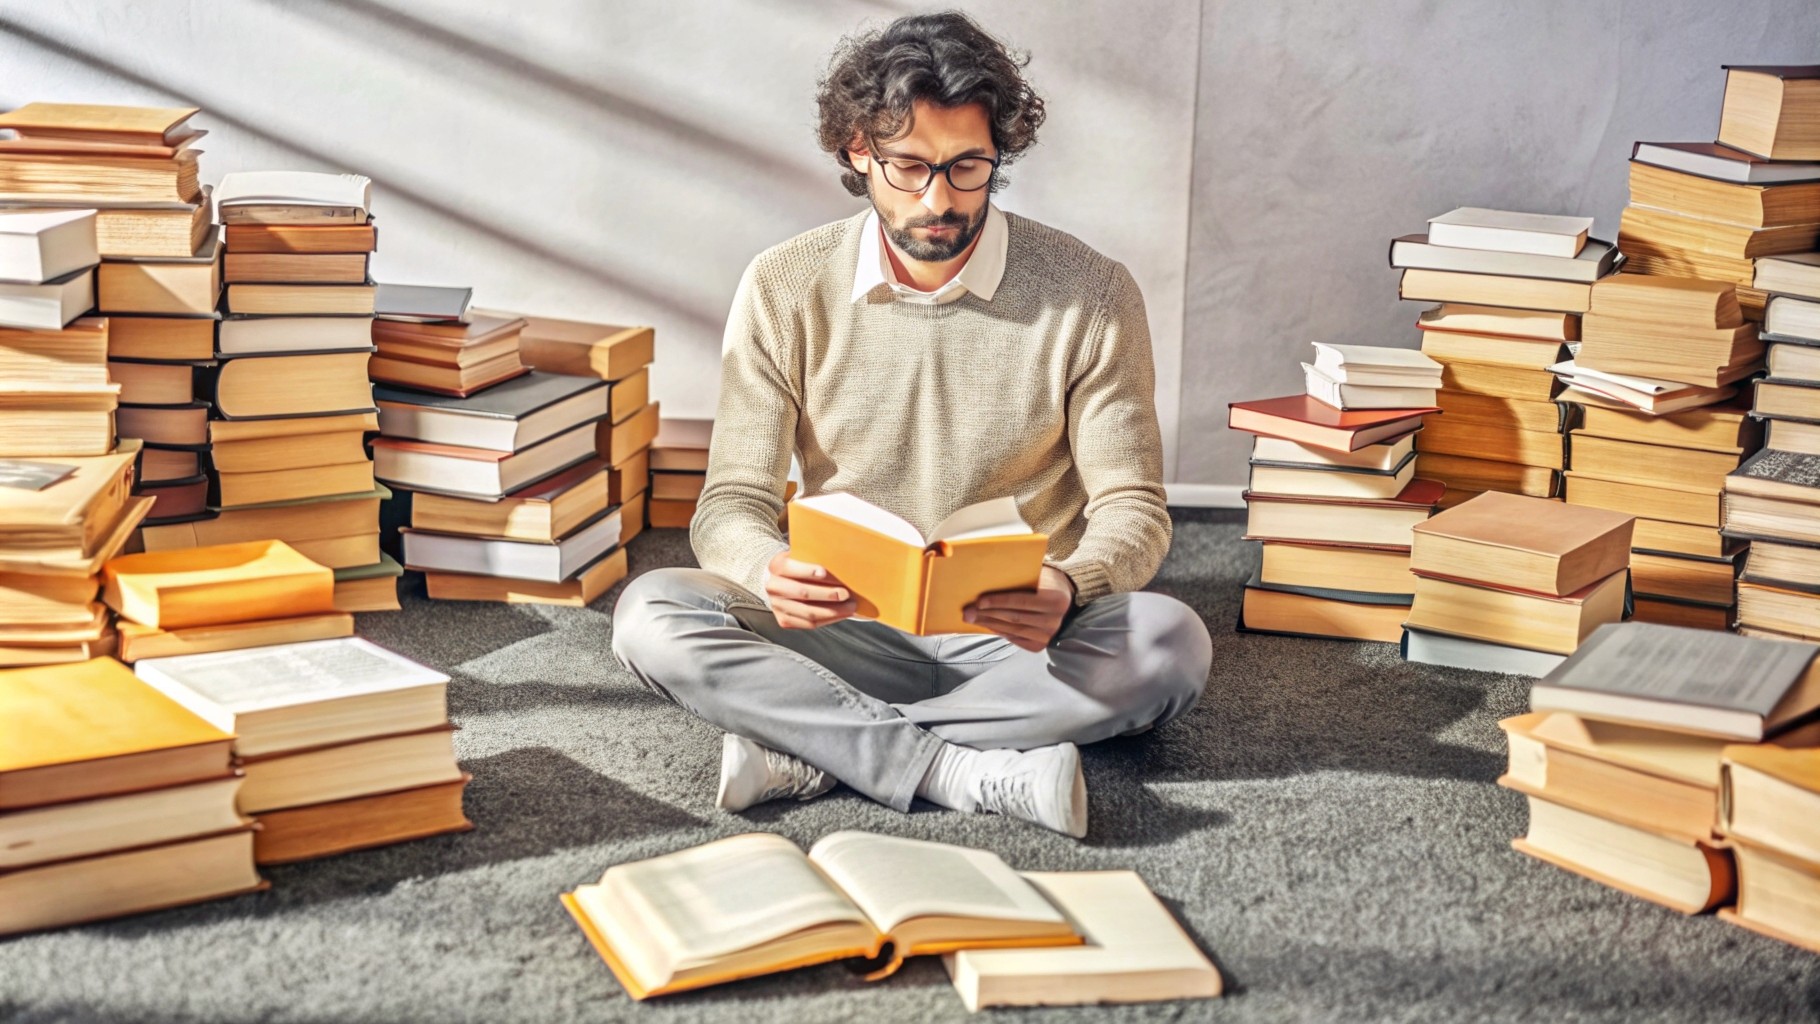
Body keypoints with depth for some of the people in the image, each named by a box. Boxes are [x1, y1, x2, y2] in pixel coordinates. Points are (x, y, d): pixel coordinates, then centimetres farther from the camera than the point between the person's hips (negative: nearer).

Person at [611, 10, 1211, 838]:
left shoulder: (1091, 295, -7)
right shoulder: (785, 289, -4)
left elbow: (1131, 506, -5)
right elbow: (732, 501, -5)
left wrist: (1067, 589, -30)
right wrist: (769, 573, -30)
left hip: (1019, 637, 0)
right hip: (848, 631, 1)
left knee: (1171, 644, -31)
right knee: (650, 615, -24)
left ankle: (809, 748, -25)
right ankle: (976, 774, -30)